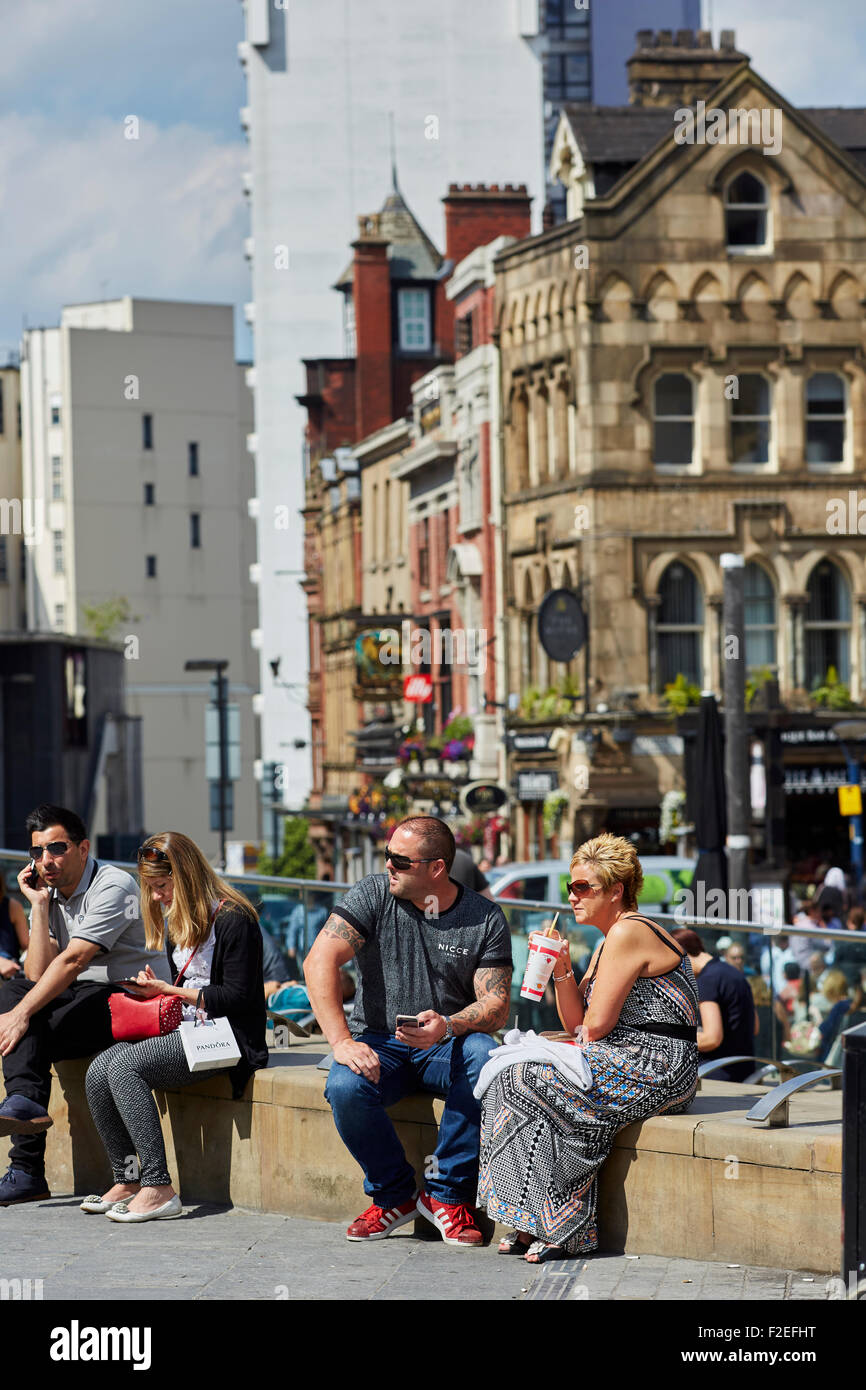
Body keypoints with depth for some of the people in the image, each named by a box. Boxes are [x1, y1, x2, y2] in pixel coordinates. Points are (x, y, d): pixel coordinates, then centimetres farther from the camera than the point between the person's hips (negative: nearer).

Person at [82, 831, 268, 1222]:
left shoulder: (233, 919, -10)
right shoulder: (177, 920, 19)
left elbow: (236, 996, -14)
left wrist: (168, 990, -10)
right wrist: (153, 987, 4)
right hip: (185, 1031, 9)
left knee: (124, 1067, -28)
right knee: (98, 1072, -15)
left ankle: (158, 1190, -30)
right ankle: (127, 1182, -8)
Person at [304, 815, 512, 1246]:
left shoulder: (485, 919, -3)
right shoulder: (373, 895, -5)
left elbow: (496, 1005, -8)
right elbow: (319, 961, -15)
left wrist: (447, 1026, -31)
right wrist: (342, 1042, -27)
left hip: (447, 1048, 0)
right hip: (379, 1043, 0)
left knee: (484, 1057, -34)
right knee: (345, 1088, -33)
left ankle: (447, 1194, -19)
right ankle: (394, 1195, -7)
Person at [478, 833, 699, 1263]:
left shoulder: (628, 933, -13)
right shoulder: (610, 942, 20)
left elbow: (596, 1024, -16)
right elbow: (576, 1023, 18)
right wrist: (562, 970, 5)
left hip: (655, 1069, -10)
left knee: (523, 1083, -14)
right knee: (518, 1078, 0)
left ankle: (561, 1230, -11)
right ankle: (532, 1226, -6)